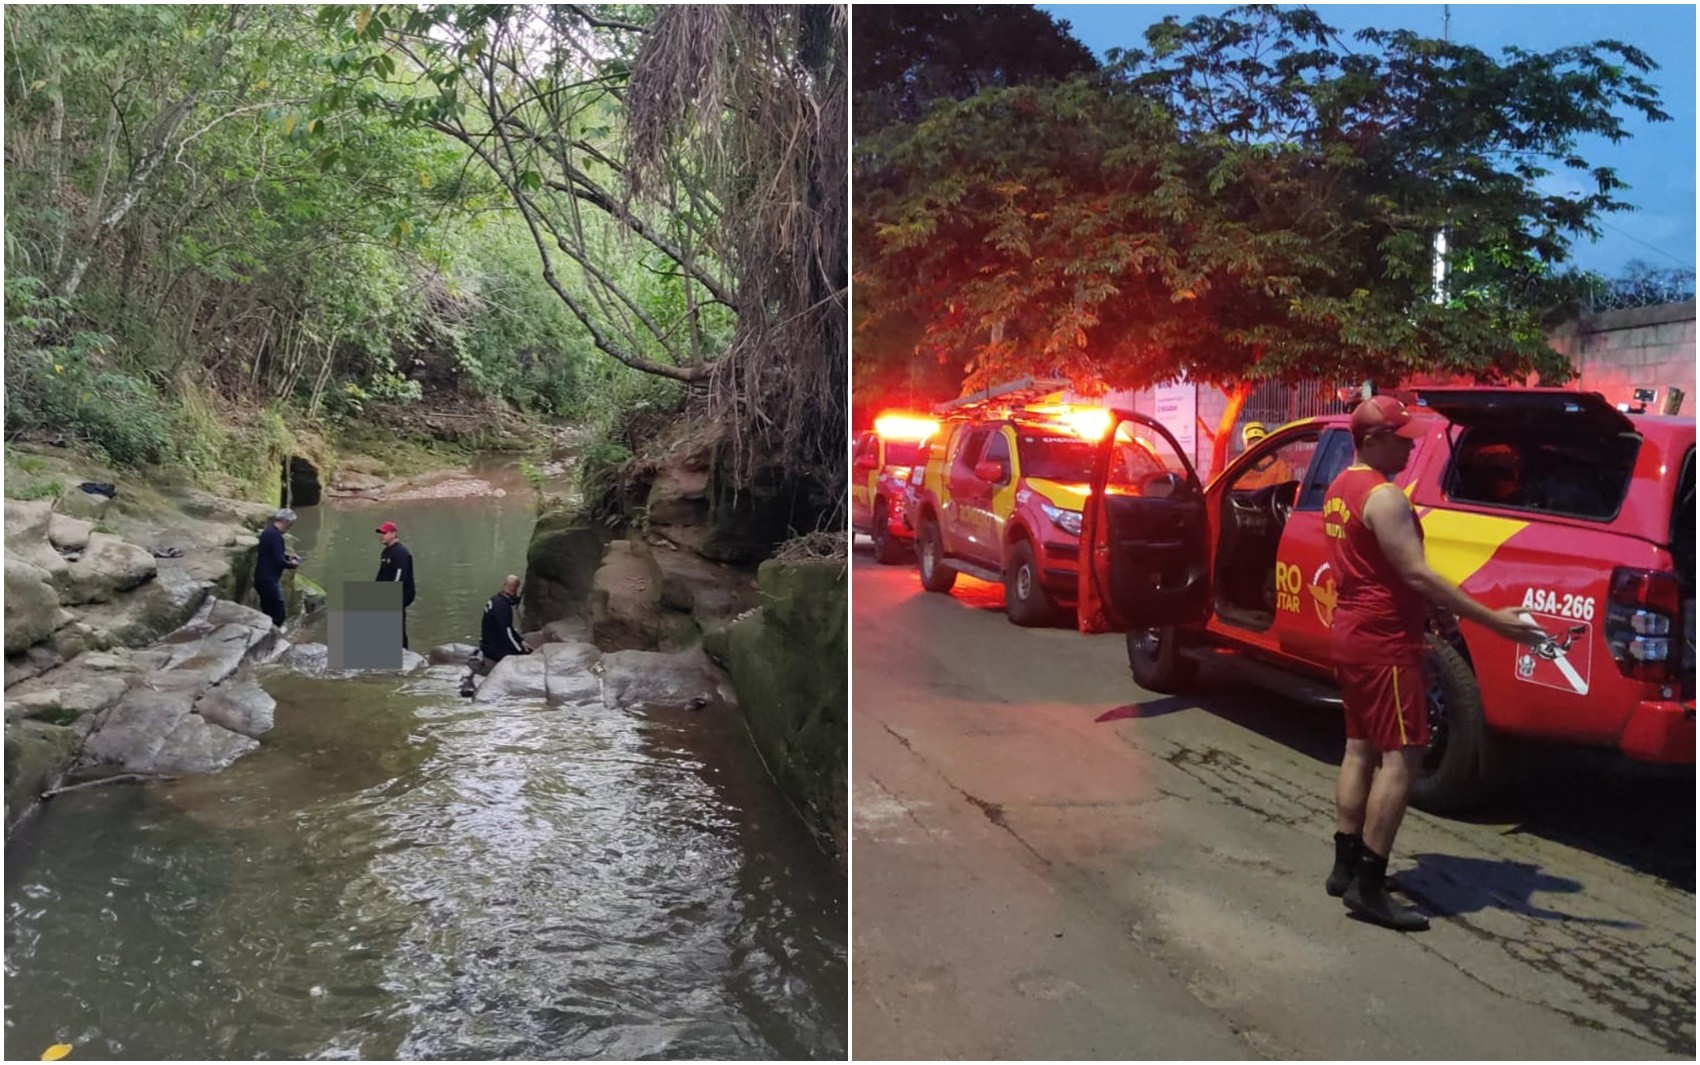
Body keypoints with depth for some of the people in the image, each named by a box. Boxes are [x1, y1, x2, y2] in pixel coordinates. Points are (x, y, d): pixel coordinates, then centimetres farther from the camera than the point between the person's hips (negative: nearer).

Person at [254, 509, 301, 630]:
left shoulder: (267, 532, 11)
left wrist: (287, 555, 17)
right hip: (269, 580, -10)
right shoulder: (275, 535, -20)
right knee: (279, 615, -8)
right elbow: (279, 561, -23)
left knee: (268, 612, 16)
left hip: (262, 578, 10)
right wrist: (292, 564, -6)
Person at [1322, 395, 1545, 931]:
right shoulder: (1383, 496, -19)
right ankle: (1367, 888, -7)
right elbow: (1416, 574, -25)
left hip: (1351, 631, 10)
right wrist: (1492, 620, -26)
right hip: (1384, 640, -10)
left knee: (1360, 748, 14)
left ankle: (1346, 867, 20)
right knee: (1401, 759, -7)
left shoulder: (1342, 487, 12)